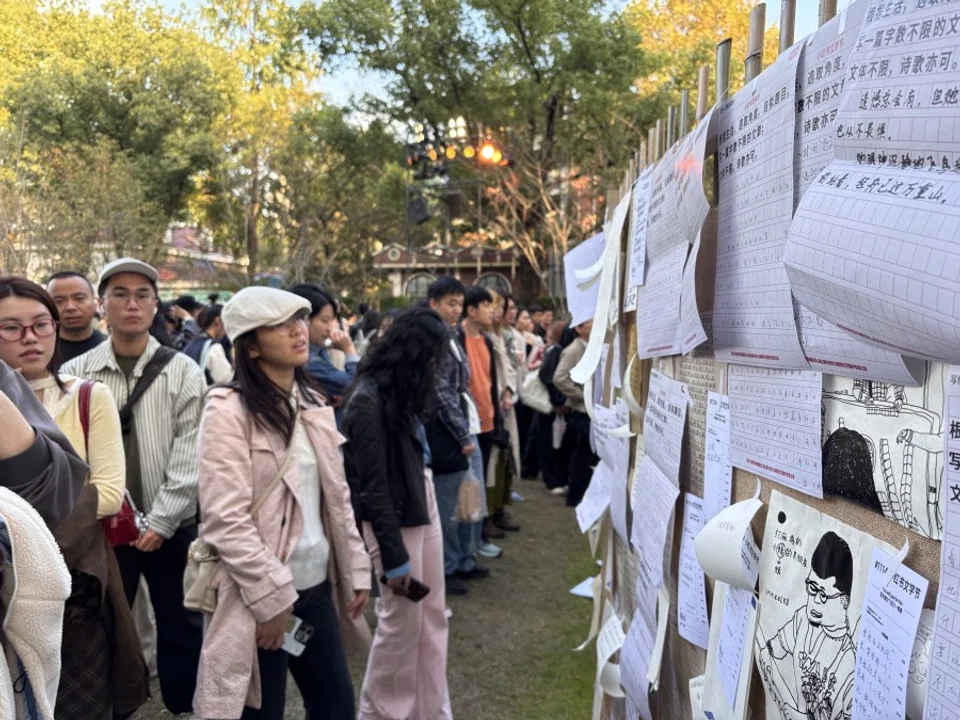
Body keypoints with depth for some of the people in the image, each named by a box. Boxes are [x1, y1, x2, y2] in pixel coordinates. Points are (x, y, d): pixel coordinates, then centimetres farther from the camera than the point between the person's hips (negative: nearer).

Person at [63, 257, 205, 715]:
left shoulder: (183, 372, -3)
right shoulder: (74, 374, 0)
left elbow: (189, 456, -7)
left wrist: (160, 521, -12)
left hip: (171, 527, 0)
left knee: (181, 628, 10)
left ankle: (185, 708, 28)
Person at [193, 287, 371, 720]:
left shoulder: (313, 404, 9)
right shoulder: (228, 410, -14)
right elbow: (225, 518, -19)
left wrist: (356, 568, 9)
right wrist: (271, 596, -18)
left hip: (316, 585, 7)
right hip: (261, 597, -7)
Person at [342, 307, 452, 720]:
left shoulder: (400, 391, 7)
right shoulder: (368, 401, -17)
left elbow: (413, 457, 4)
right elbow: (373, 487, -16)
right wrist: (394, 558, -14)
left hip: (423, 505, 8)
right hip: (394, 519, -8)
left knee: (432, 618, 14)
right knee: (401, 621, 6)